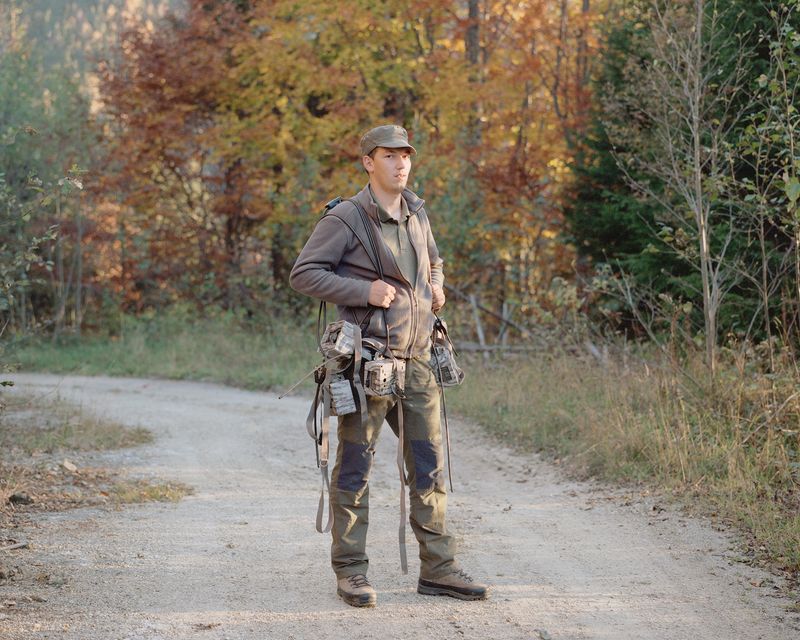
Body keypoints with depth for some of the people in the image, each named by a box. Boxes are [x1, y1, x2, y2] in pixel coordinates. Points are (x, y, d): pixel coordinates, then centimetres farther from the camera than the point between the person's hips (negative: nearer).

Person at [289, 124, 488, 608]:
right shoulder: (346, 218, -8)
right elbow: (303, 274, -10)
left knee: (429, 467, 8)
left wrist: (437, 286, 9)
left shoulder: (417, 213, 13)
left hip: (417, 360, 7)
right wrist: (364, 290, -17)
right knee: (355, 468, 1)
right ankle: (351, 572, 9)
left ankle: (438, 568, 14)